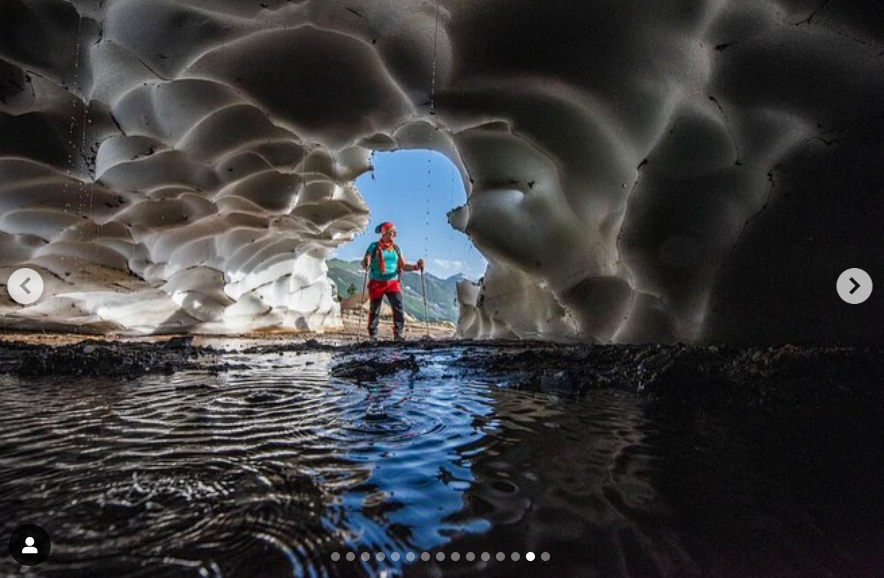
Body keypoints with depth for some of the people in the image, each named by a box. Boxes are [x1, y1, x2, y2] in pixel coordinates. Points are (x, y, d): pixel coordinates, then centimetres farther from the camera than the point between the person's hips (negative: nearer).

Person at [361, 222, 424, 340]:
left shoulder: (396, 248, 11)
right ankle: (373, 336, 15)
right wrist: (366, 264, -30)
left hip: (393, 282, 3)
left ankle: (398, 334, -5)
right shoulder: (374, 247, 0)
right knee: (375, 310, 4)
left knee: (398, 307, -12)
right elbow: (365, 262, -6)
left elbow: (403, 265, 8)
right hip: (377, 282, -3)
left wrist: (415, 267, -9)